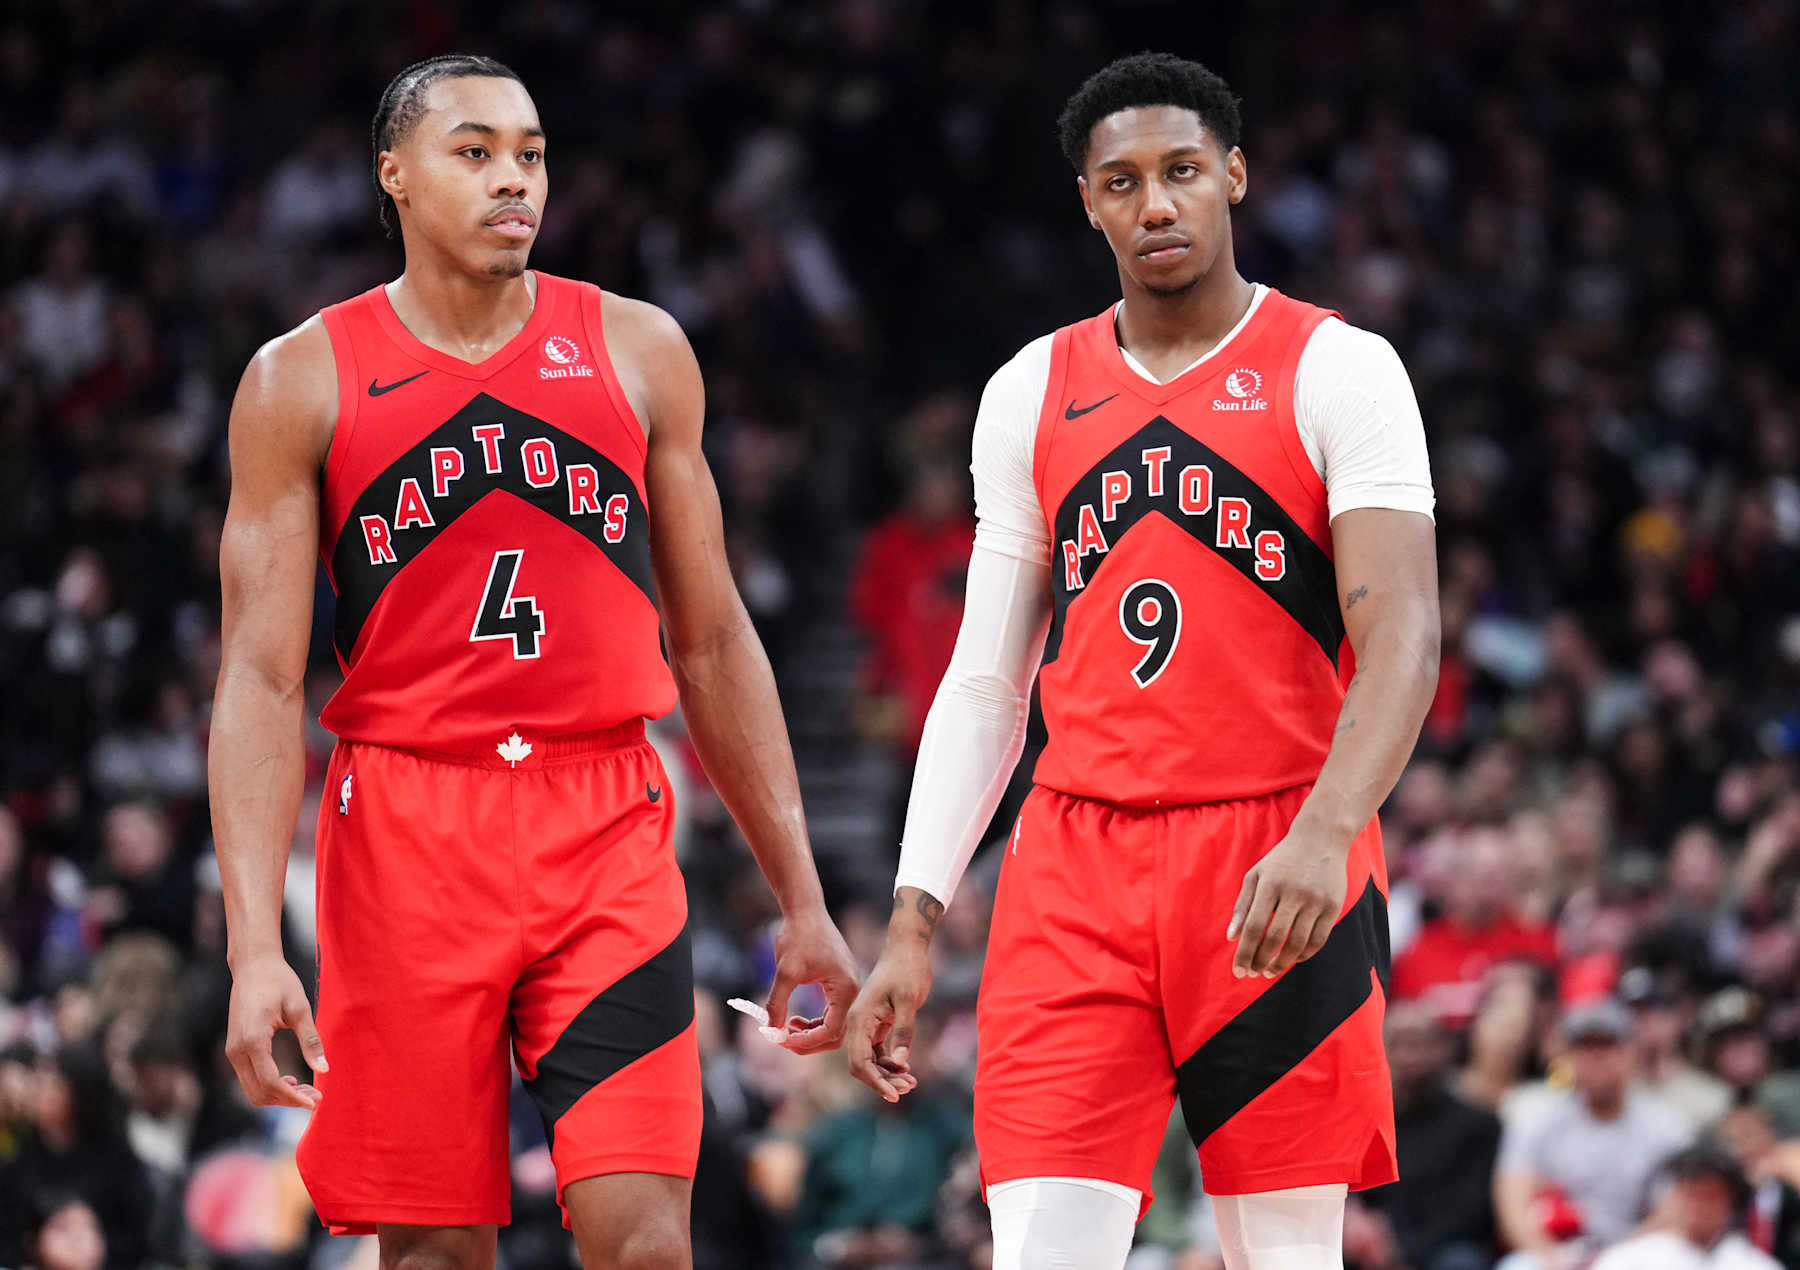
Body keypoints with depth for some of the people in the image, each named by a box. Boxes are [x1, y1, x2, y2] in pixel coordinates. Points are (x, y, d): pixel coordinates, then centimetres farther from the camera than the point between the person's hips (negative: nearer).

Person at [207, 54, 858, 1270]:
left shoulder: (639, 352, 9)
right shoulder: (303, 381, 3)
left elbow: (711, 643, 14)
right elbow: (262, 678, -2)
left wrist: (802, 902, 11)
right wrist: (255, 943, -13)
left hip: (607, 825, 1)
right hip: (405, 836, -1)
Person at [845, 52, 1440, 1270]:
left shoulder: (1337, 370, -1)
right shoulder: (1033, 393, 12)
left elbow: (1402, 635, -12)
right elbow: (986, 679, 15)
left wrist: (1324, 834, -29)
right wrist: (912, 926, 6)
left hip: (1279, 875, -3)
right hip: (1078, 860, 3)